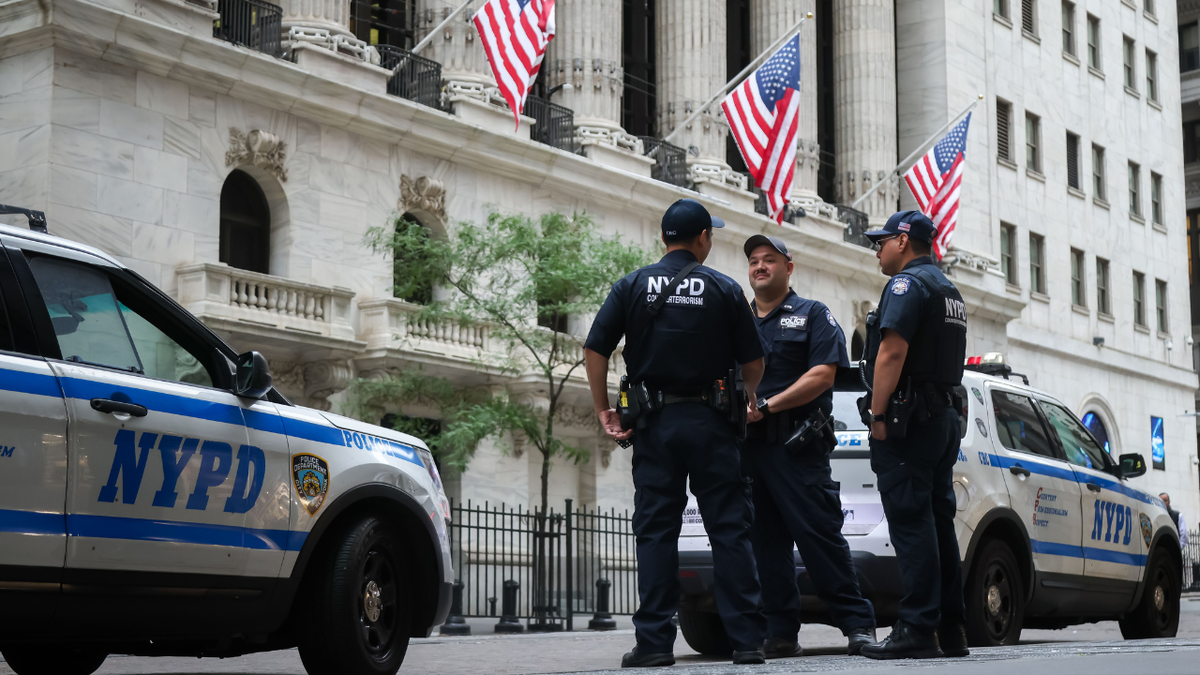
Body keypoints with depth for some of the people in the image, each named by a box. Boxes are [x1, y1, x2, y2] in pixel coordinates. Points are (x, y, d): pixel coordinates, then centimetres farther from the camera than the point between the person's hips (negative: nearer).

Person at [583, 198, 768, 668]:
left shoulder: (634, 286, 5)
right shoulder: (724, 289, 2)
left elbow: (595, 350, -1)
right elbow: (753, 361, 3)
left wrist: (603, 410, 5)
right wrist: (746, 401, 21)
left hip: (654, 423, 1)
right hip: (710, 421, -1)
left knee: (655, 531, 3)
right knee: (730, 530, 3)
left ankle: (654, 641, 1)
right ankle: (746, 639, 2)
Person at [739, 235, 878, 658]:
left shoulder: (813, 315, 7)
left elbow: (823, 375, -5)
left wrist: (767, 405, -12)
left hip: (797, 445, -5)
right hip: (746, 445, 5)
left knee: (819, 535, -9)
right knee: (766, 544, 4)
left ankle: (858, 624, -3)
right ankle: (781, 634, 8)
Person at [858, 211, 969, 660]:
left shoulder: (908, 284, -9)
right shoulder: (949, 291, 23)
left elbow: (892, 352, -20)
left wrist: (877, 414, -18)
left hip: (909, 420, -10)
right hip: (945, 416, 10)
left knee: (911, 523, -10)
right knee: (937, 521, 10)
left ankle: (918, 629, -13)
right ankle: (950, 628, 11)